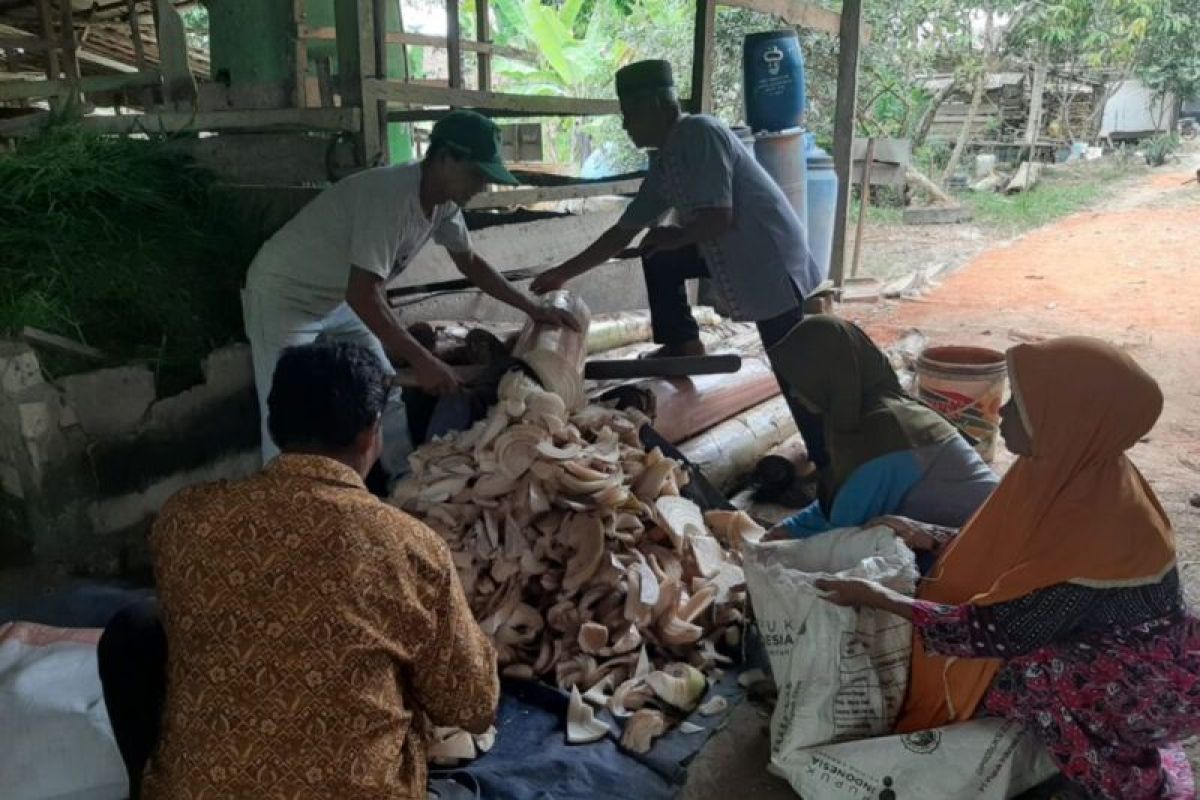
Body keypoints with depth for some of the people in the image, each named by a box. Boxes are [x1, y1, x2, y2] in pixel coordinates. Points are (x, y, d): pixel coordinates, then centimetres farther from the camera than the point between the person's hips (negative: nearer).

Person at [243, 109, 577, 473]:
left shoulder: (444, 201, -8)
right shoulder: (390, 196, -34)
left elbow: (469, 262, 9)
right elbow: (363, 295, -37)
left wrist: (534, 308, 5)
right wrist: (423, 360, -36)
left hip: (338, 301, 8)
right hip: (284, 298, -8)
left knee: (385, 400, 9)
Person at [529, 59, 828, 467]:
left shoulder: (700, 133, -17)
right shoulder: (663, 162, 10)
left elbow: (719, 218, -26)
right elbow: (623, 232, 15)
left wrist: (675, 237, -6)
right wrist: (562, 273, 16)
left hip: (773, 259, -9)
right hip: (733, 255, 9)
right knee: (658, 259, 13)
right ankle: (683, 346, 22)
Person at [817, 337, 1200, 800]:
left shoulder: (1099, 531, -34)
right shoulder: (1069, 467, -12)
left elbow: (1000, 632, -27)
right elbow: (1001, 547, 6)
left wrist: (878, 598, -23)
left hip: (1148, 676, -7)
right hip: (1096, 634, 7)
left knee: (1021, 676, -22)